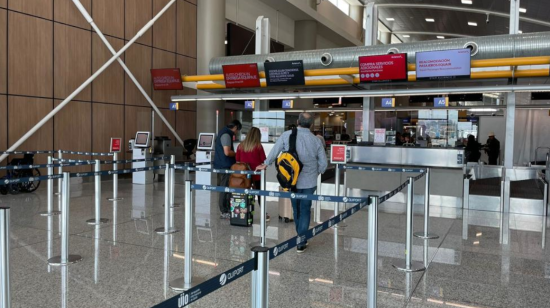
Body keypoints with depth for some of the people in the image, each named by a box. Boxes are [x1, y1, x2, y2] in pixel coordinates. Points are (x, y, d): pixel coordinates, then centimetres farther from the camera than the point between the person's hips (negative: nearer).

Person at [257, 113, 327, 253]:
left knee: (296, 209, 19)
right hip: (309, 181, -1)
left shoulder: (286, 135, -9)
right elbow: (323, 163, -2)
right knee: (305, 210, 8)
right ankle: (301, 243, 7)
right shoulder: (316, 140, -6)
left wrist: (265, 164, 16)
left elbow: (274, 151, 0)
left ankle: (301, 237, 35)